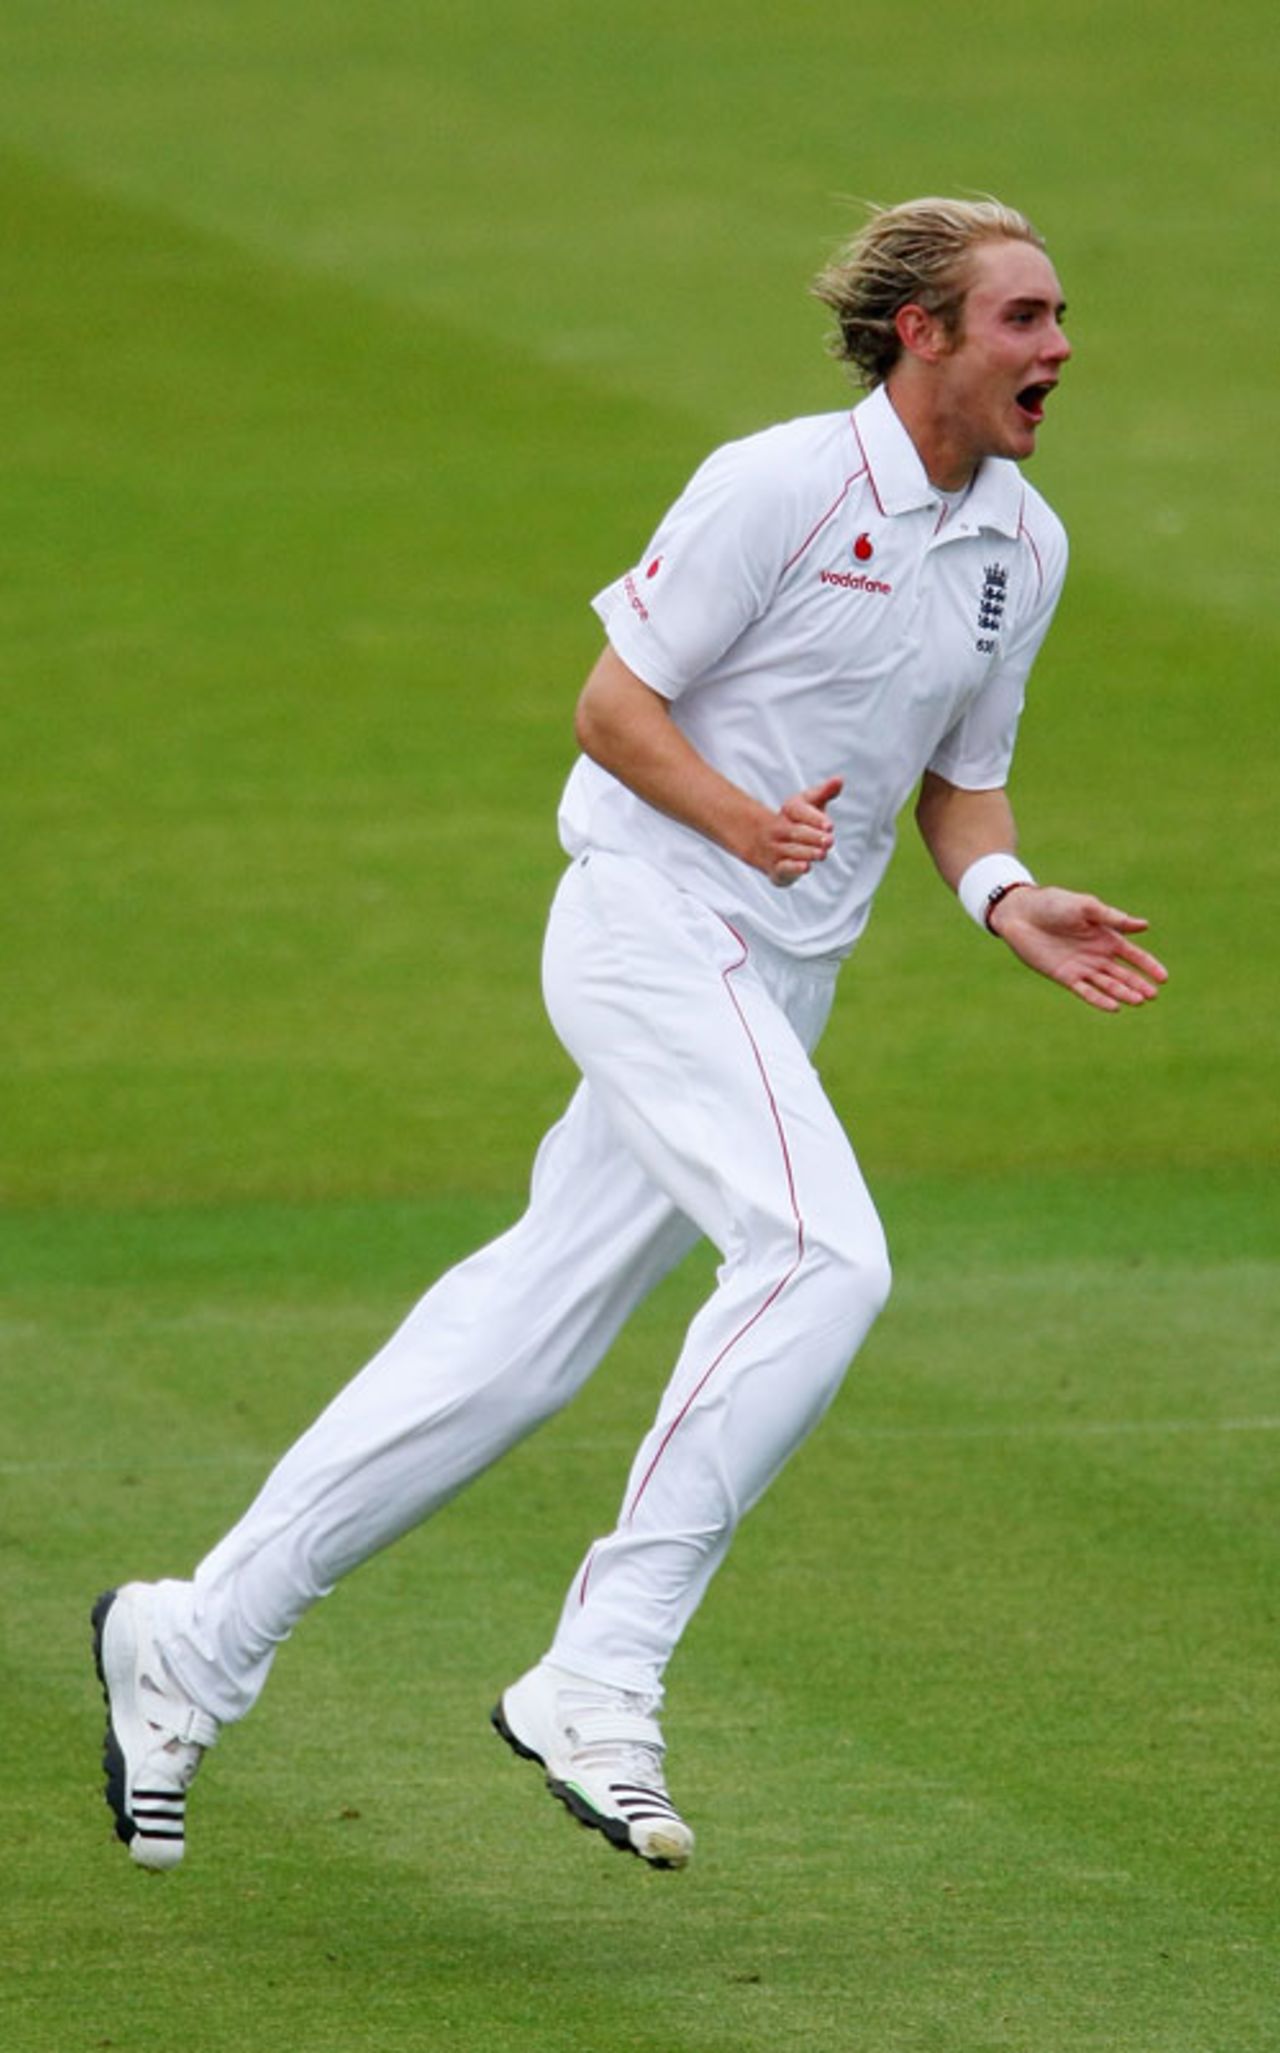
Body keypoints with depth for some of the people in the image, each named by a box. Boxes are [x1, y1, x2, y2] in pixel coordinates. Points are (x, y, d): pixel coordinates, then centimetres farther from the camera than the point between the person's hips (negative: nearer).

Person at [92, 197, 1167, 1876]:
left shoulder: (1024, 545, 10)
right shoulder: (780, 486, -13)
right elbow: (617, 700, -10)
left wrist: (1008, 899, -1)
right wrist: (739, 820, -26)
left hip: (779, 984, 8)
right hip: (653, 924, -8)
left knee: (525, 1335, 7)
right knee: (822, 1256, -25)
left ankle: (197, 1644, 16)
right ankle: (597, 1684, -22)